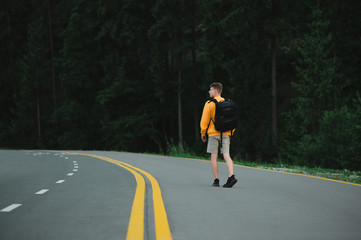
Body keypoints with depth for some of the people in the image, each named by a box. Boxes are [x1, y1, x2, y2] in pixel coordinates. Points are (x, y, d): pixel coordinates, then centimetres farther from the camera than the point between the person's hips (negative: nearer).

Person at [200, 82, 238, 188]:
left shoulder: (209, 104, -7)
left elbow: (204, 120, -6)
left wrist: (203, 133, 5)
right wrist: (230, 133, 18)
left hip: (213, 133, -4)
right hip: (226, 134, 4)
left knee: (214, 156, 3)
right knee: (226, 155, 0)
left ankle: (216, 180, 4)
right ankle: (231, 176, -16)